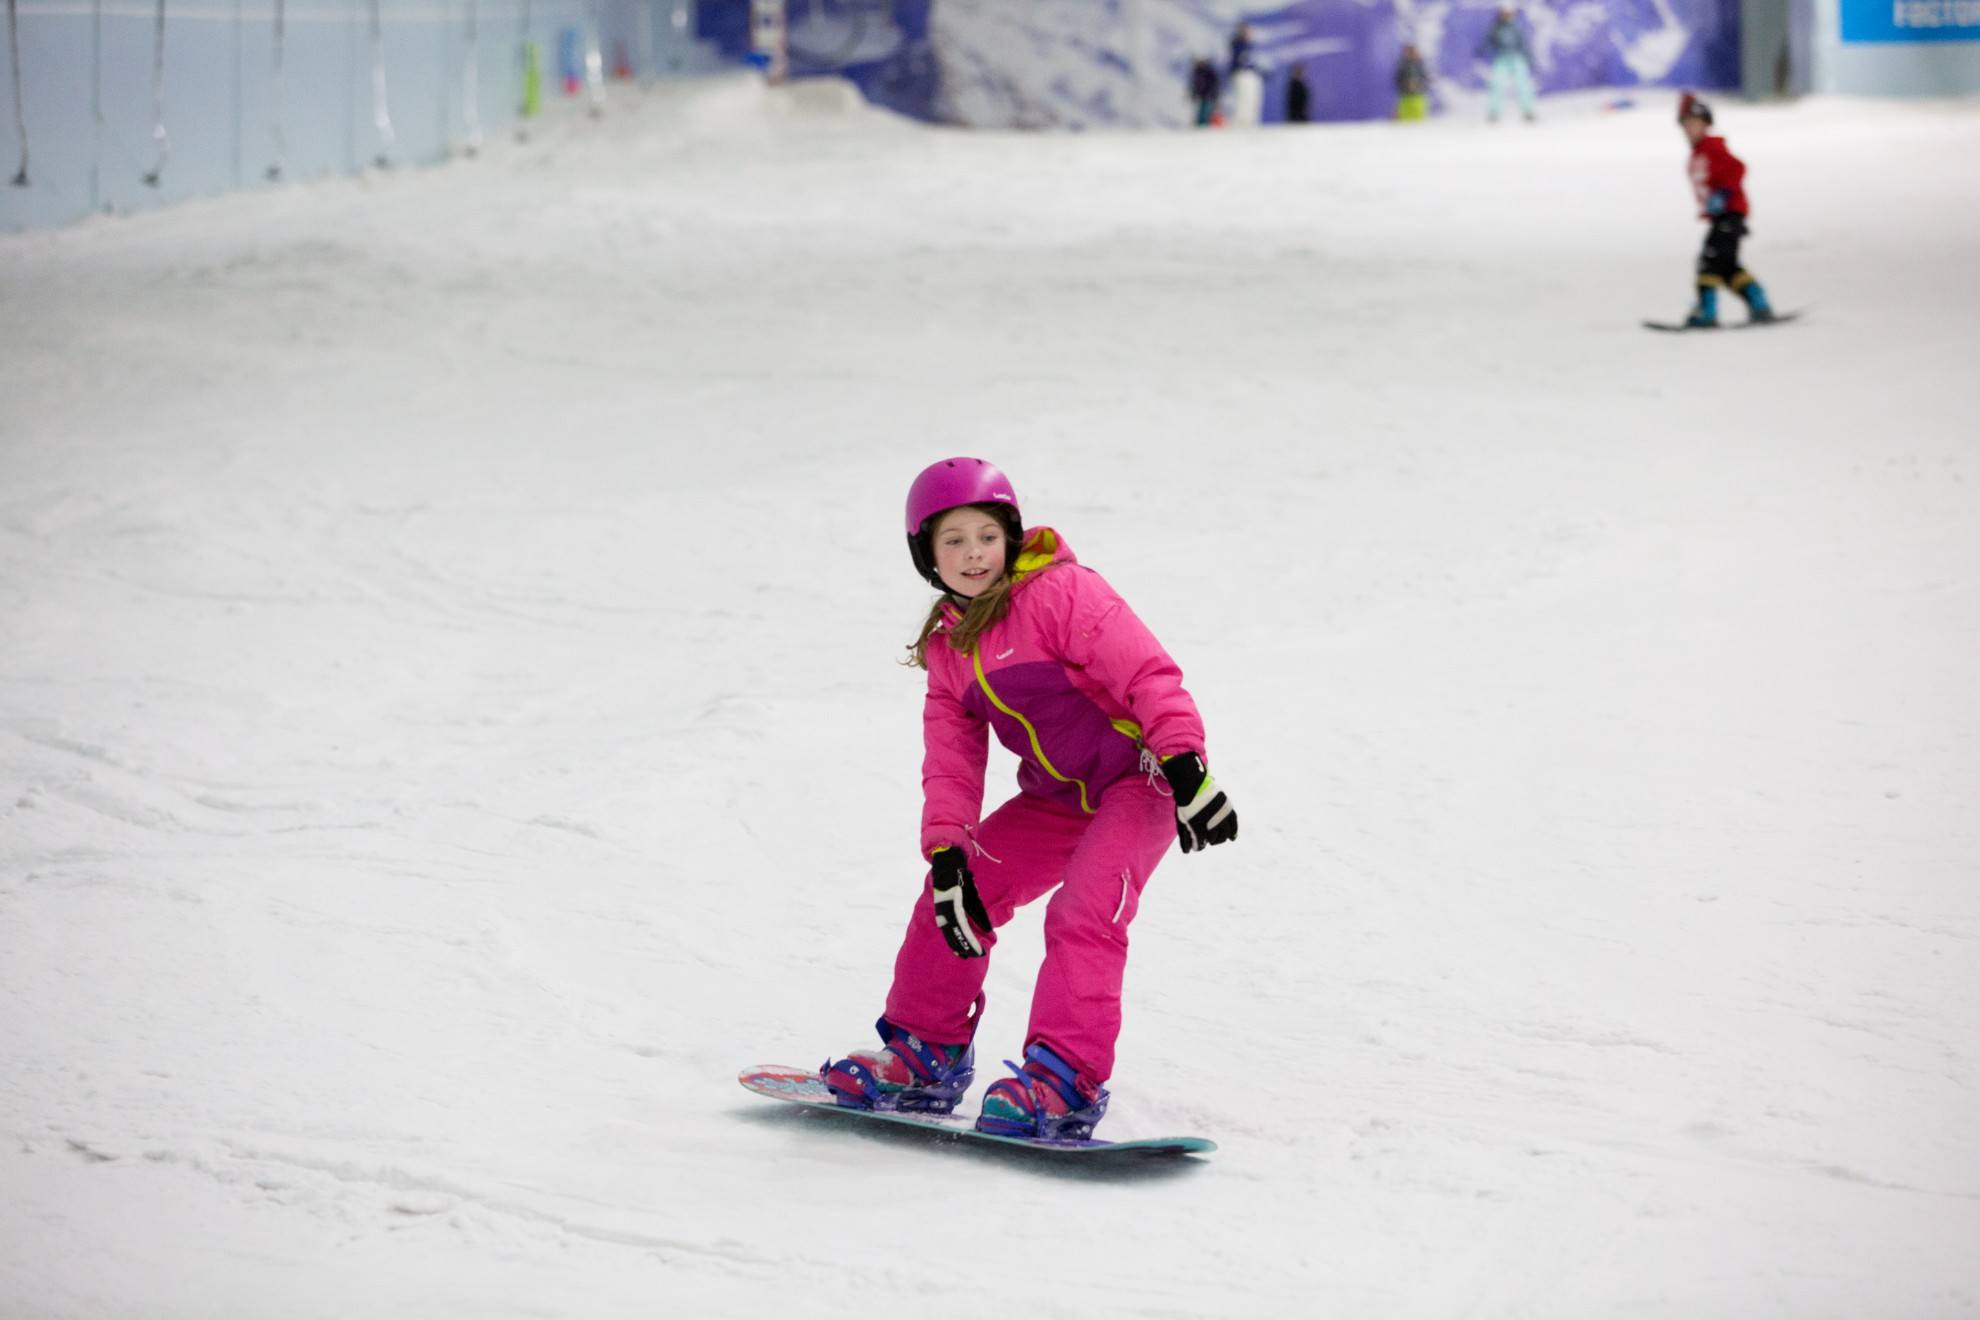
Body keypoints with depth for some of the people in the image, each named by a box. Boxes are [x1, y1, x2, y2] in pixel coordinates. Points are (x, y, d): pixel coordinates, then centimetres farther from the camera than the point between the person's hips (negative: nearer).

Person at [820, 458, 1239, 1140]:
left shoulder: (1061, 592, -16)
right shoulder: (947, 648, 7)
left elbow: (1147, 673, -22)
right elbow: (951, 763, 6)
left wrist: (1185, 767, -30)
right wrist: (946, 850, -8)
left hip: (1138, 777, -8)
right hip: (1062, 796, 8)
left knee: (1082, 912, -26)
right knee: (954, 894, 3)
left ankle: (1065, 1081, -26)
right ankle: (927, 1048, 18)